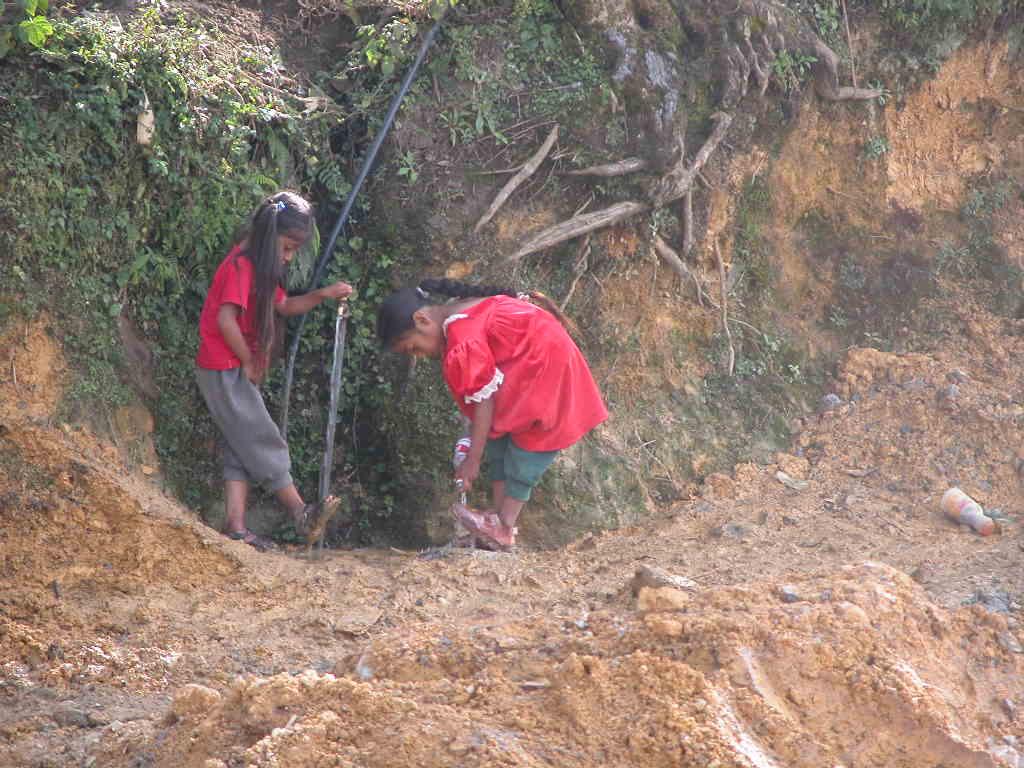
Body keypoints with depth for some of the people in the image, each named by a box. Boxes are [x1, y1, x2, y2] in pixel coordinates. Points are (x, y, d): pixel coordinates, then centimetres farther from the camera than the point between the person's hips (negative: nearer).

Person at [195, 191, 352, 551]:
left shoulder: (260, 268, 14)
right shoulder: (241, 266, -17)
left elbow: (284, 306, 22)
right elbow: (226, 321, -25)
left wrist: (322, 295, 6)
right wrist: (249, 363, -14)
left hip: (235, 371, 10)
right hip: (224, 370, -10)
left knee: (242, 449, 6)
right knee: (263, 442, -7)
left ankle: (236, 528, 3)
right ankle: (302, 514, -5)